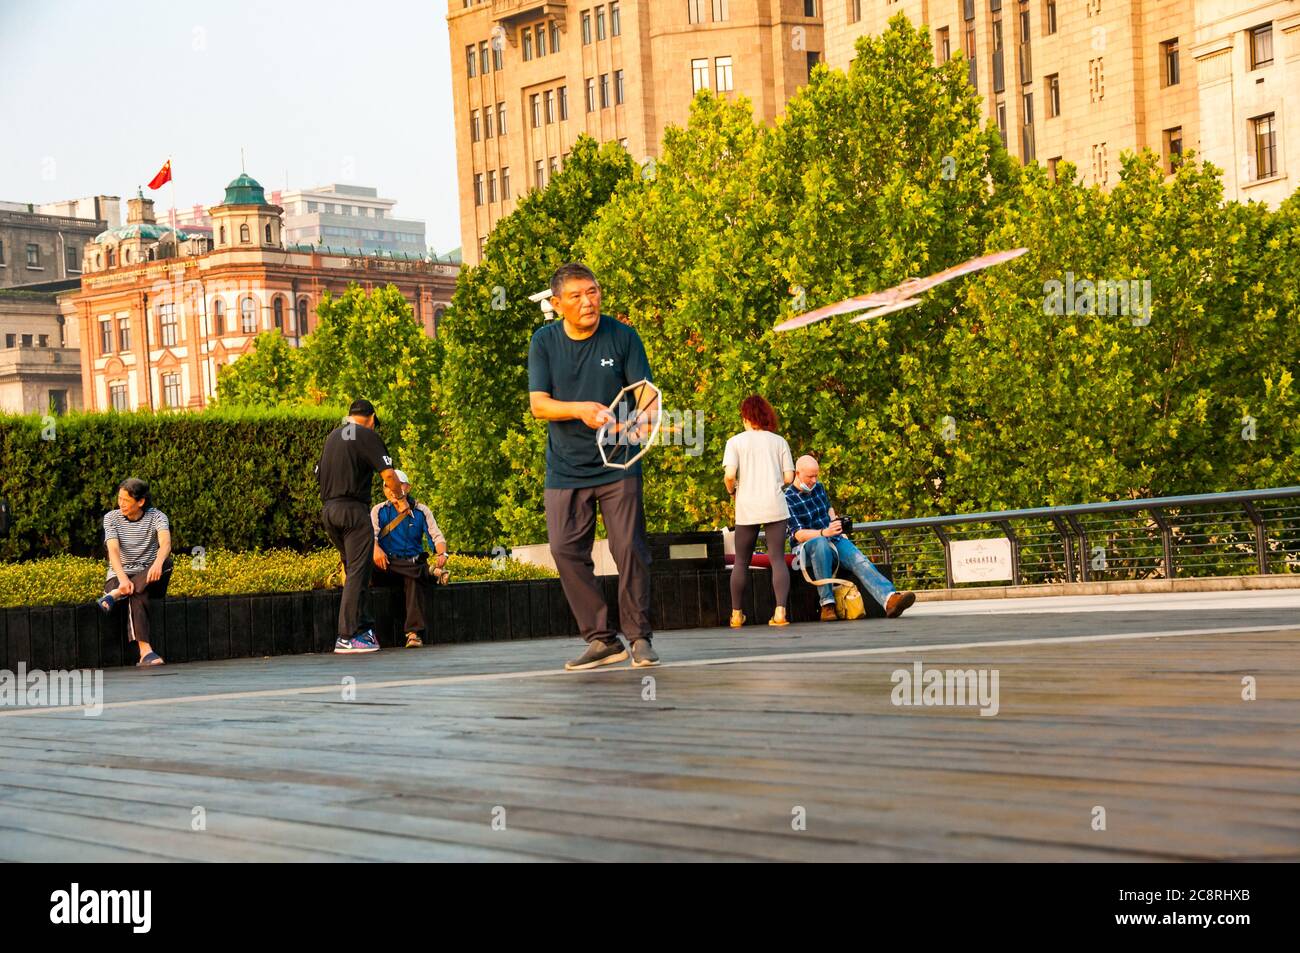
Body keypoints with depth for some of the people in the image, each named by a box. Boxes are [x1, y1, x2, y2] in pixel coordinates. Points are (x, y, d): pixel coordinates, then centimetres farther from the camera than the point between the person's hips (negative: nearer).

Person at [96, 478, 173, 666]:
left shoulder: (156, 517, -2)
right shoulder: (111, 518, 0)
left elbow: (165, 543, -23)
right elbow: (113, 550, -16)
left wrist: (158, 563, -48)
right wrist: (123, 579, -36)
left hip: (148, 578, 1)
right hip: (120, 576, -1)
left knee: (166, 562, -33)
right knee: (137, 596, -37)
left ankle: (115, 595, -37)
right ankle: (145, 652, -51)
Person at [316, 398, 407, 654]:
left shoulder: (332, 436, 18)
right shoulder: (367, 435, -4)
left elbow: (320, 474, 20)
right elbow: (388, 473, -11)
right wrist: (399, 498, 5)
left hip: (328, 508, 7)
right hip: (353, 509, -7)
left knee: (353, 569, 15)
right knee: (358, 573, -7)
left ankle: (363, 627, 15)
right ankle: (347, 637, -12)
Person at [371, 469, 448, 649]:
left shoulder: (421, 511, 14)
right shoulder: (379, 511, 12)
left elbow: (436, 536, 5)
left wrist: (442, 554, -18)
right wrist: (376, 549, -29)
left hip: (414, 562, 0)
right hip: (387, 565, 0)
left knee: (414, 580, -36)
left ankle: (414, 632, -45)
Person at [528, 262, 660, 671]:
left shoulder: (622, 336, -5)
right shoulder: (544, 341, -1)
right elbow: (538, 404, -7)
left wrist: (645, 417, -31)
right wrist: (580, 410, -26)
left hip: (618, 465, -2)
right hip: (565, 470, 2)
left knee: (630, 549, -6)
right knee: (566, 551, -3)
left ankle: (639, 637, 7)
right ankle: (601, 639, 7)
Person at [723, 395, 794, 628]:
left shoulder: (735, 442, 1)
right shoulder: (779, 441, 7)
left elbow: (729, 475, -11)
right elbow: (789, 478, 2)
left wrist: (732, 491, 9)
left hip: (747, 509, 0)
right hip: (775, 507, 1)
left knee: (741, 562, 10)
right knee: (777, 559, -1)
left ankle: (736, 614, 13)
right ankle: (780, 611, -13)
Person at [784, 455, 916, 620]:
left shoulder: (819, 487, 14)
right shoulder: (788, 499, -8)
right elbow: (798, 535, -18)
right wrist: (824, 532, -32)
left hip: (833, 539, 6)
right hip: (807, 546, -6)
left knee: (859, 560, -23)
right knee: (820, 542, -41)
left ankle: (890, 599, -46)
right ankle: (827, 603, -38)